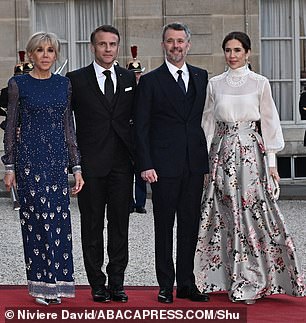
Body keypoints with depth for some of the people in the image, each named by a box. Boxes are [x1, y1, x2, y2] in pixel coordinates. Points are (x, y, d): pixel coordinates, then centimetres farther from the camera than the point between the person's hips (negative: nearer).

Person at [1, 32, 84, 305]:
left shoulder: (64, 84, 9)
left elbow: (69, 127, 11)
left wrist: (76, 165, 6)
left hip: (58, 157, 4)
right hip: (29, 156, -3)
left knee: (58, 217, 3)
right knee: (38, 216, -5)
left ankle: (55, 282, 12)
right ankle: (41, 283, 3)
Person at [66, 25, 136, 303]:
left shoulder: (130, 79, 9)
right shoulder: (76, 80, 1)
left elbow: (137, 118, 13)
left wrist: (137, 154, 2)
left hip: (122, 163, 2)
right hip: (90, 163, -2)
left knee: (120, 224, 5)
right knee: (92, 225, 4)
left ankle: (117, 282, 13)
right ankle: (97, 283, 11)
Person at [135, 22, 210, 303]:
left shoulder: (201, 77, 11)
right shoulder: (150, 81, 0)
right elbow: (141, 127, -3)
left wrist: (207, 157, 6)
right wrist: (145, 165, -10)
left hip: (195, 164, 4)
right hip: (164, 164, -3)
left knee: (190, 225, 7)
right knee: (164, 226, 2)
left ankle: (186, 283, 15)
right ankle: (166, 286, 9)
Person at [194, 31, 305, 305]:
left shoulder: (259, 83, 2)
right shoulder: (215, 84, 8)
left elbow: (269, 122, 3)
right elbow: (208, 122, 11)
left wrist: (271, 161, -1)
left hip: (250, 152, -2)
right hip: (222, 153, 2)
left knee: (251, 211, -6)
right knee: (227, 213, 2)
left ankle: (251, 283, 0)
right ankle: (234, 280, 10)